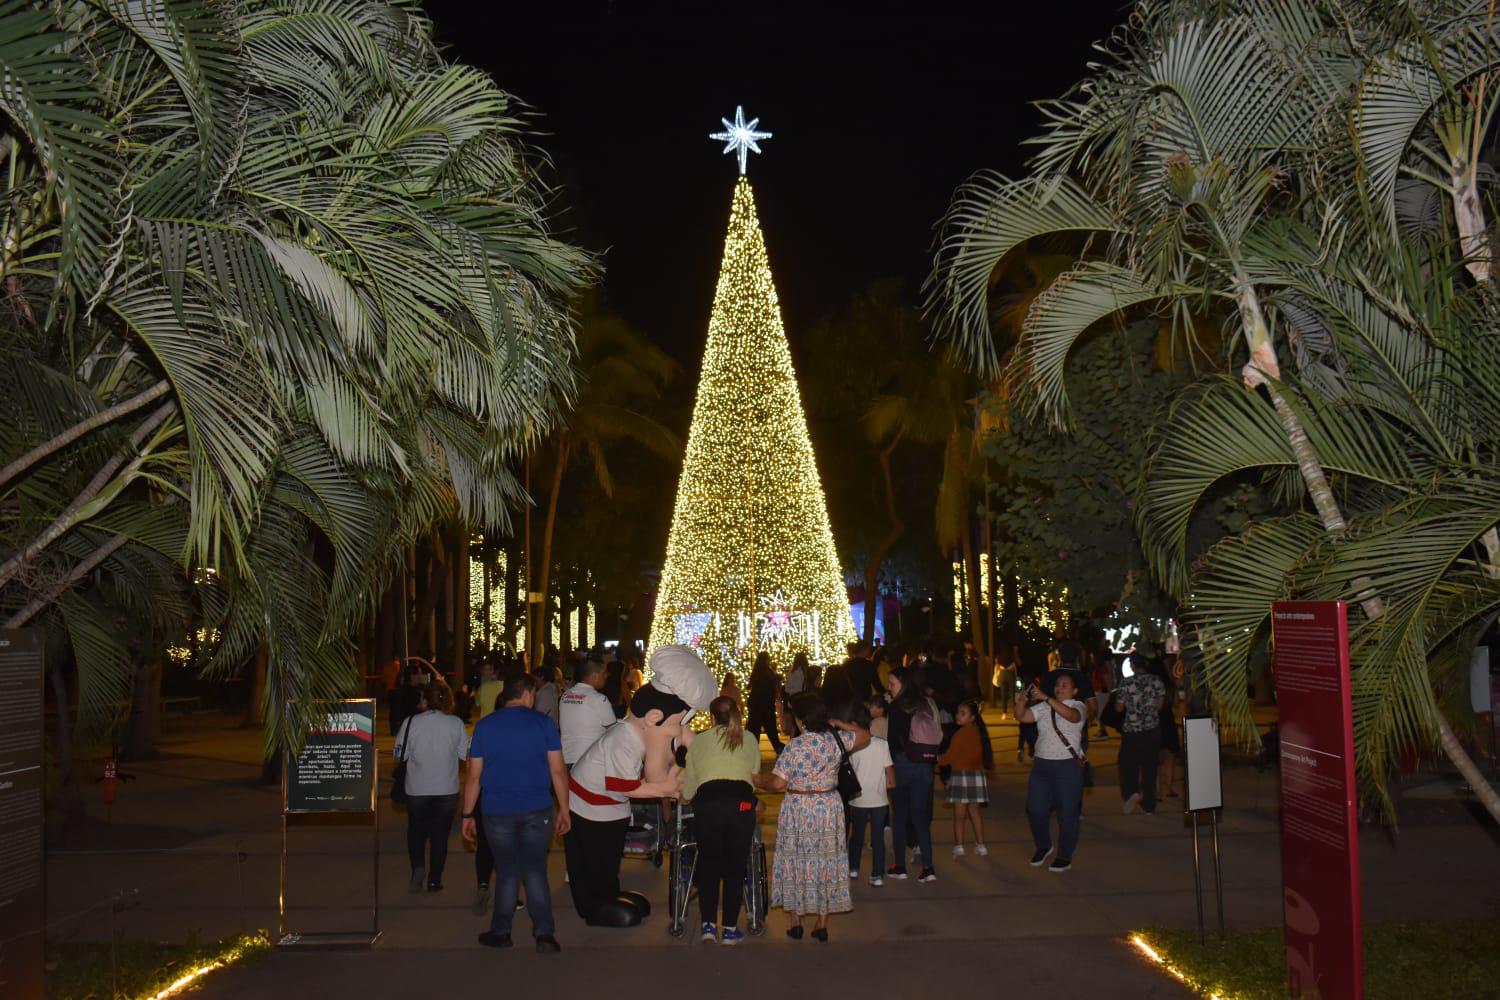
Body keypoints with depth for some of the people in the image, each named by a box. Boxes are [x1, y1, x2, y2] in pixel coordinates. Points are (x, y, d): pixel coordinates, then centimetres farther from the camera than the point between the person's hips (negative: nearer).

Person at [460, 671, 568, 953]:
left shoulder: (484, 726, 0)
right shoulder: (543, 723, -3)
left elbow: (474, 776, 1)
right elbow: (558, 772, -3)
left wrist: (468, 815, 8)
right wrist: (564, 809, 5)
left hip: (497, 813, 0)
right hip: (537, 811, 0)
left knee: (507, 872, 12)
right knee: (535, 871, 7)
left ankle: (500, 932, 19)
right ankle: (544, 934, 1)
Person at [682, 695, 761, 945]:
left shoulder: (699, 740, 15)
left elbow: (688, 791, 15)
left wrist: (686, 795, 36)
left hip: (707, 804, 0)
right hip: (742, 804, 0)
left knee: (708, 865, 15)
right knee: (735, 868, 11)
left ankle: (708, 924, 11)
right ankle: (730, 929, 12)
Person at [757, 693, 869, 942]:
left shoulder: (794, 745, -16)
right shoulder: (836, 740, -4)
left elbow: (778, 782, -16)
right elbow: (865, 736, 13)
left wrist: (760, 782, 3)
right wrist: (839, 724, 11)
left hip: (798, 809, -3)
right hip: (830, 808, 4)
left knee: (796, 862, 11)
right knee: (826, 862, 12)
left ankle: (796, 923, 17)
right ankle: (822, 925, 16)